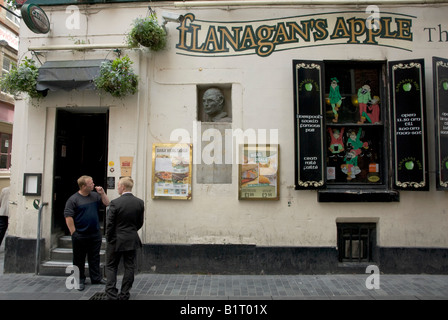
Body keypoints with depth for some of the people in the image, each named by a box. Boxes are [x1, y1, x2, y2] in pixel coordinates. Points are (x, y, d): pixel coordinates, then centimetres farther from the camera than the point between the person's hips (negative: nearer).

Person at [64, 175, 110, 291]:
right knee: (79, 259, 8)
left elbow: (107, 204, 7)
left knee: (94, 258, 14)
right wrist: (73, 233, -14)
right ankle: (80, 280, 21)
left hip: (95, 234, 5)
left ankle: (96, 278, 25)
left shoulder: (95, 196, 6)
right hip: (80, 236, -5)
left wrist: (102, 193, -6)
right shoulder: (73, 199, -9)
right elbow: (68, 217, -12)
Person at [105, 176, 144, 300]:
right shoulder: (140, 203, -3)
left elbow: (109, 224, -11)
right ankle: (124, 295, 18)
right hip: (132, 240, 3)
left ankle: (112, 295, 10)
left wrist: (109, 239, 2)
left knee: (111, 267, 12)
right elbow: (140, 223, 5)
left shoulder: (115, 203, -15)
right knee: (129, 267, 12)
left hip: (116, 240, -3)